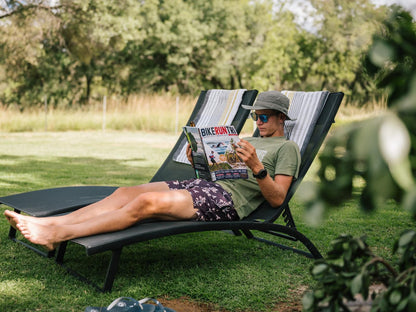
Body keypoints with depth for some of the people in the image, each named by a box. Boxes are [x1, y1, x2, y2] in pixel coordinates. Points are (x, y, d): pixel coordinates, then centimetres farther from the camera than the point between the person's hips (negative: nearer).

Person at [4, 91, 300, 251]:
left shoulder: (287, 148, 7)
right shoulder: (249, 141, 32)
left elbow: (277, 198, -7)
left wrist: (256, 167, -20)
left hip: (228, 199, -8)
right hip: (204, 184, 8)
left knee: (147, 202, -28)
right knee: (126, 192, -11)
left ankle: (58, 234, -31)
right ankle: (48, 223, -16)